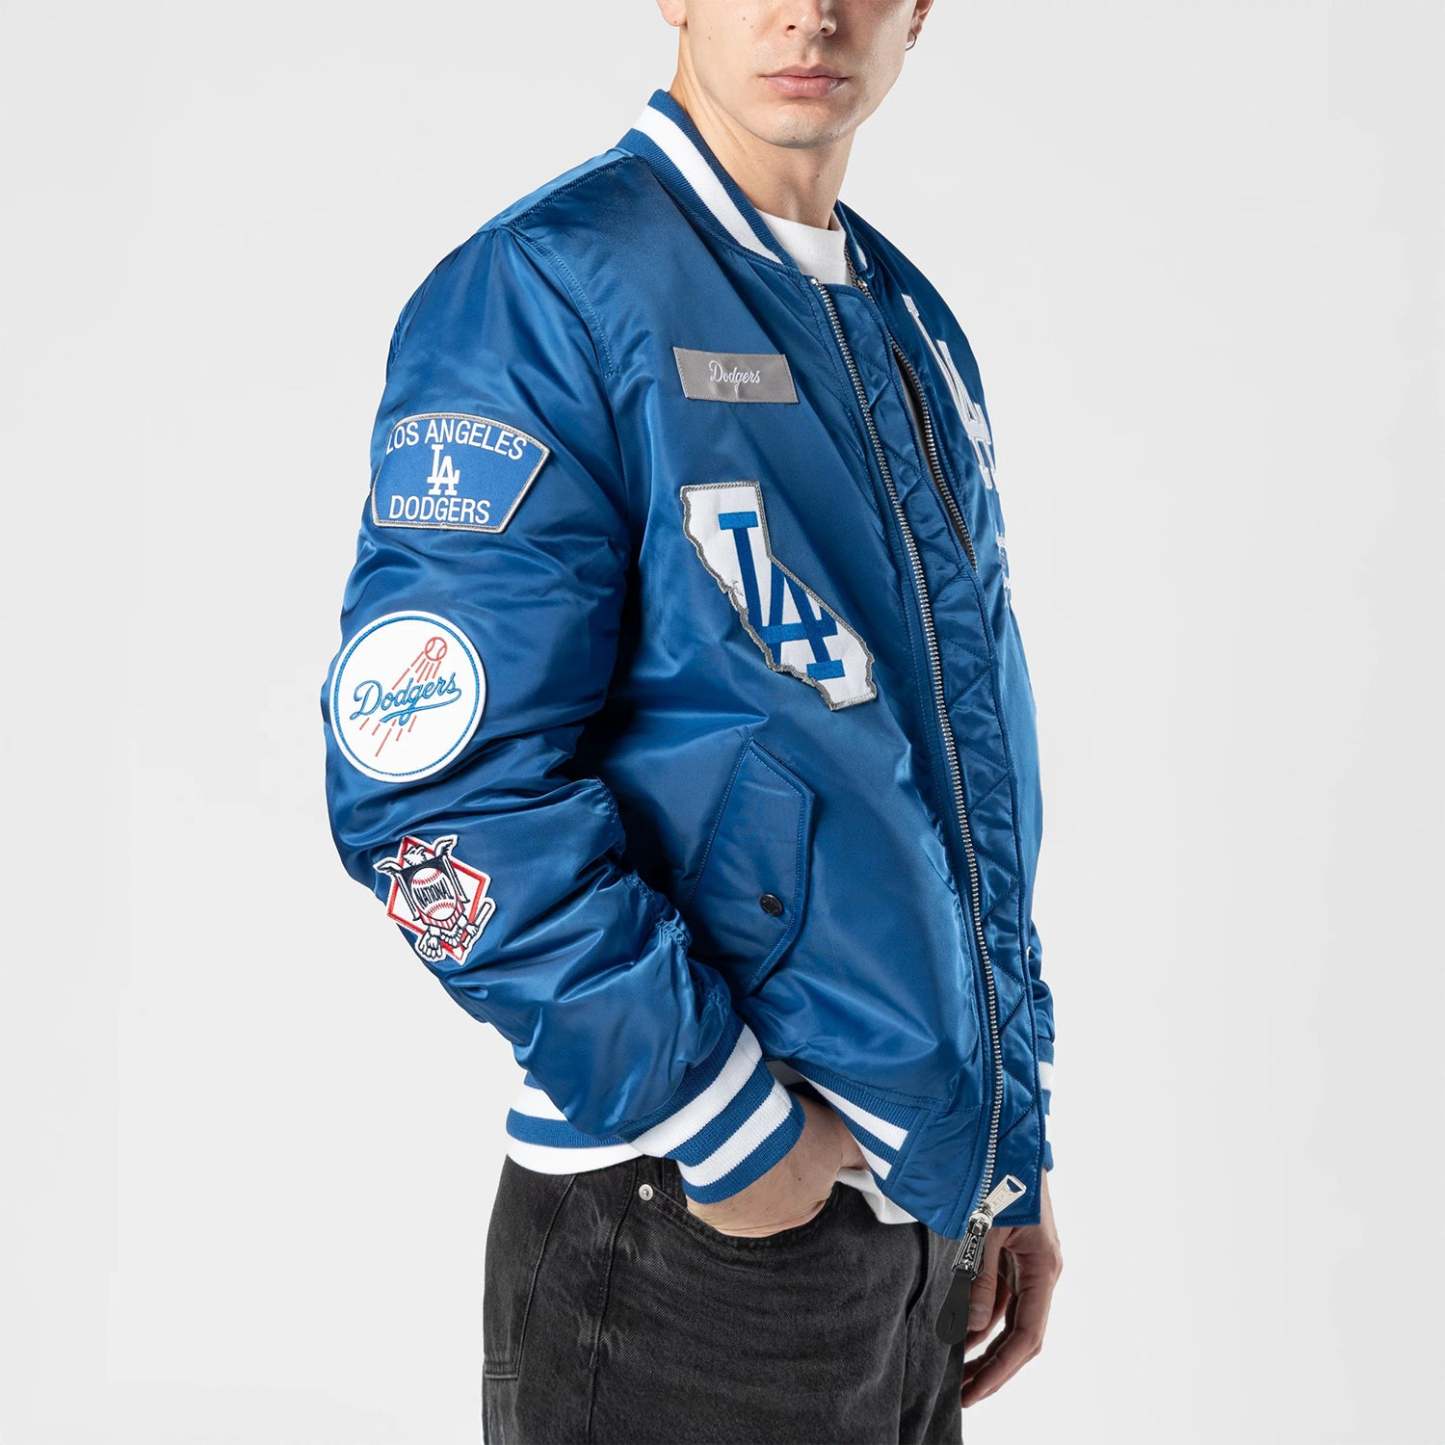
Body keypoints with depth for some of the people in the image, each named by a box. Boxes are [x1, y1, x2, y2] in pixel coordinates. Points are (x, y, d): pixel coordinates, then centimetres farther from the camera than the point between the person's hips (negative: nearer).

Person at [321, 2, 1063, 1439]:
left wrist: (1013, 1154, 13)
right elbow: (441, 781, -21)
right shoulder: (547, 286, -13)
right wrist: (727, 1129, -18)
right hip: (691, 1236, -7)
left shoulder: (914, 330, 10)